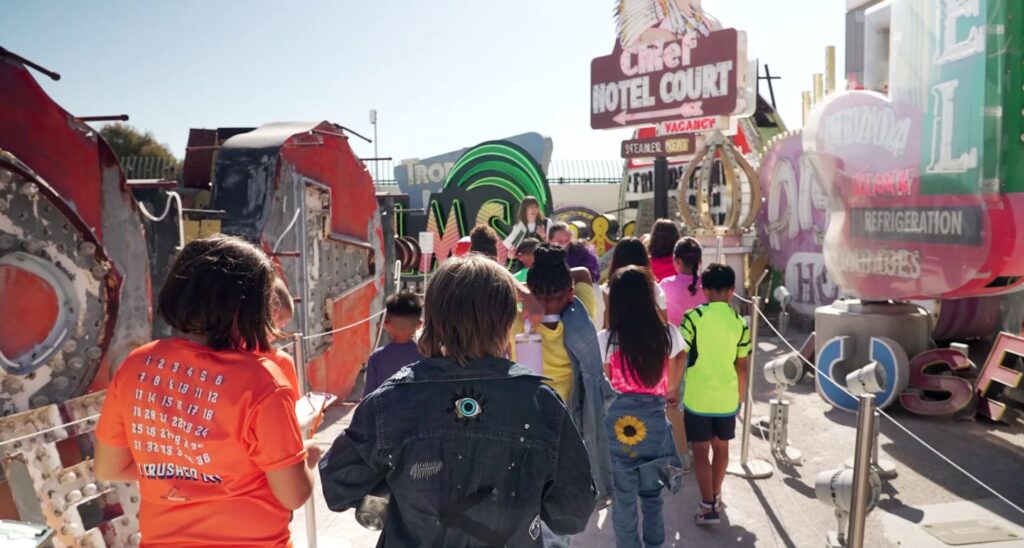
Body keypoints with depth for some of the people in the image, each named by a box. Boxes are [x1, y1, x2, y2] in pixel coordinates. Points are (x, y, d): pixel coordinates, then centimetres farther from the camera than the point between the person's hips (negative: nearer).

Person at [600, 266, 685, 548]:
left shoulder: (606, 339, -11)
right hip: (654, 421, 3)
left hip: (619, 423, -2)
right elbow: (671, 384, 8)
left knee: (623, 495, 11)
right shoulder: (668, 334, -4)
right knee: (651, 491, 20)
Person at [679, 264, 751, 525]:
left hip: (697, 397, -3)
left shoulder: (694, 317, -11)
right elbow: (741, 366, 3)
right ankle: (715, 497, 35)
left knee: (701, 450, 7)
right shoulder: (739, 322, -2)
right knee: (721, 447, 19)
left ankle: (708, 506, 8)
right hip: (727, 397, 3)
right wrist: (741, 396, 17)